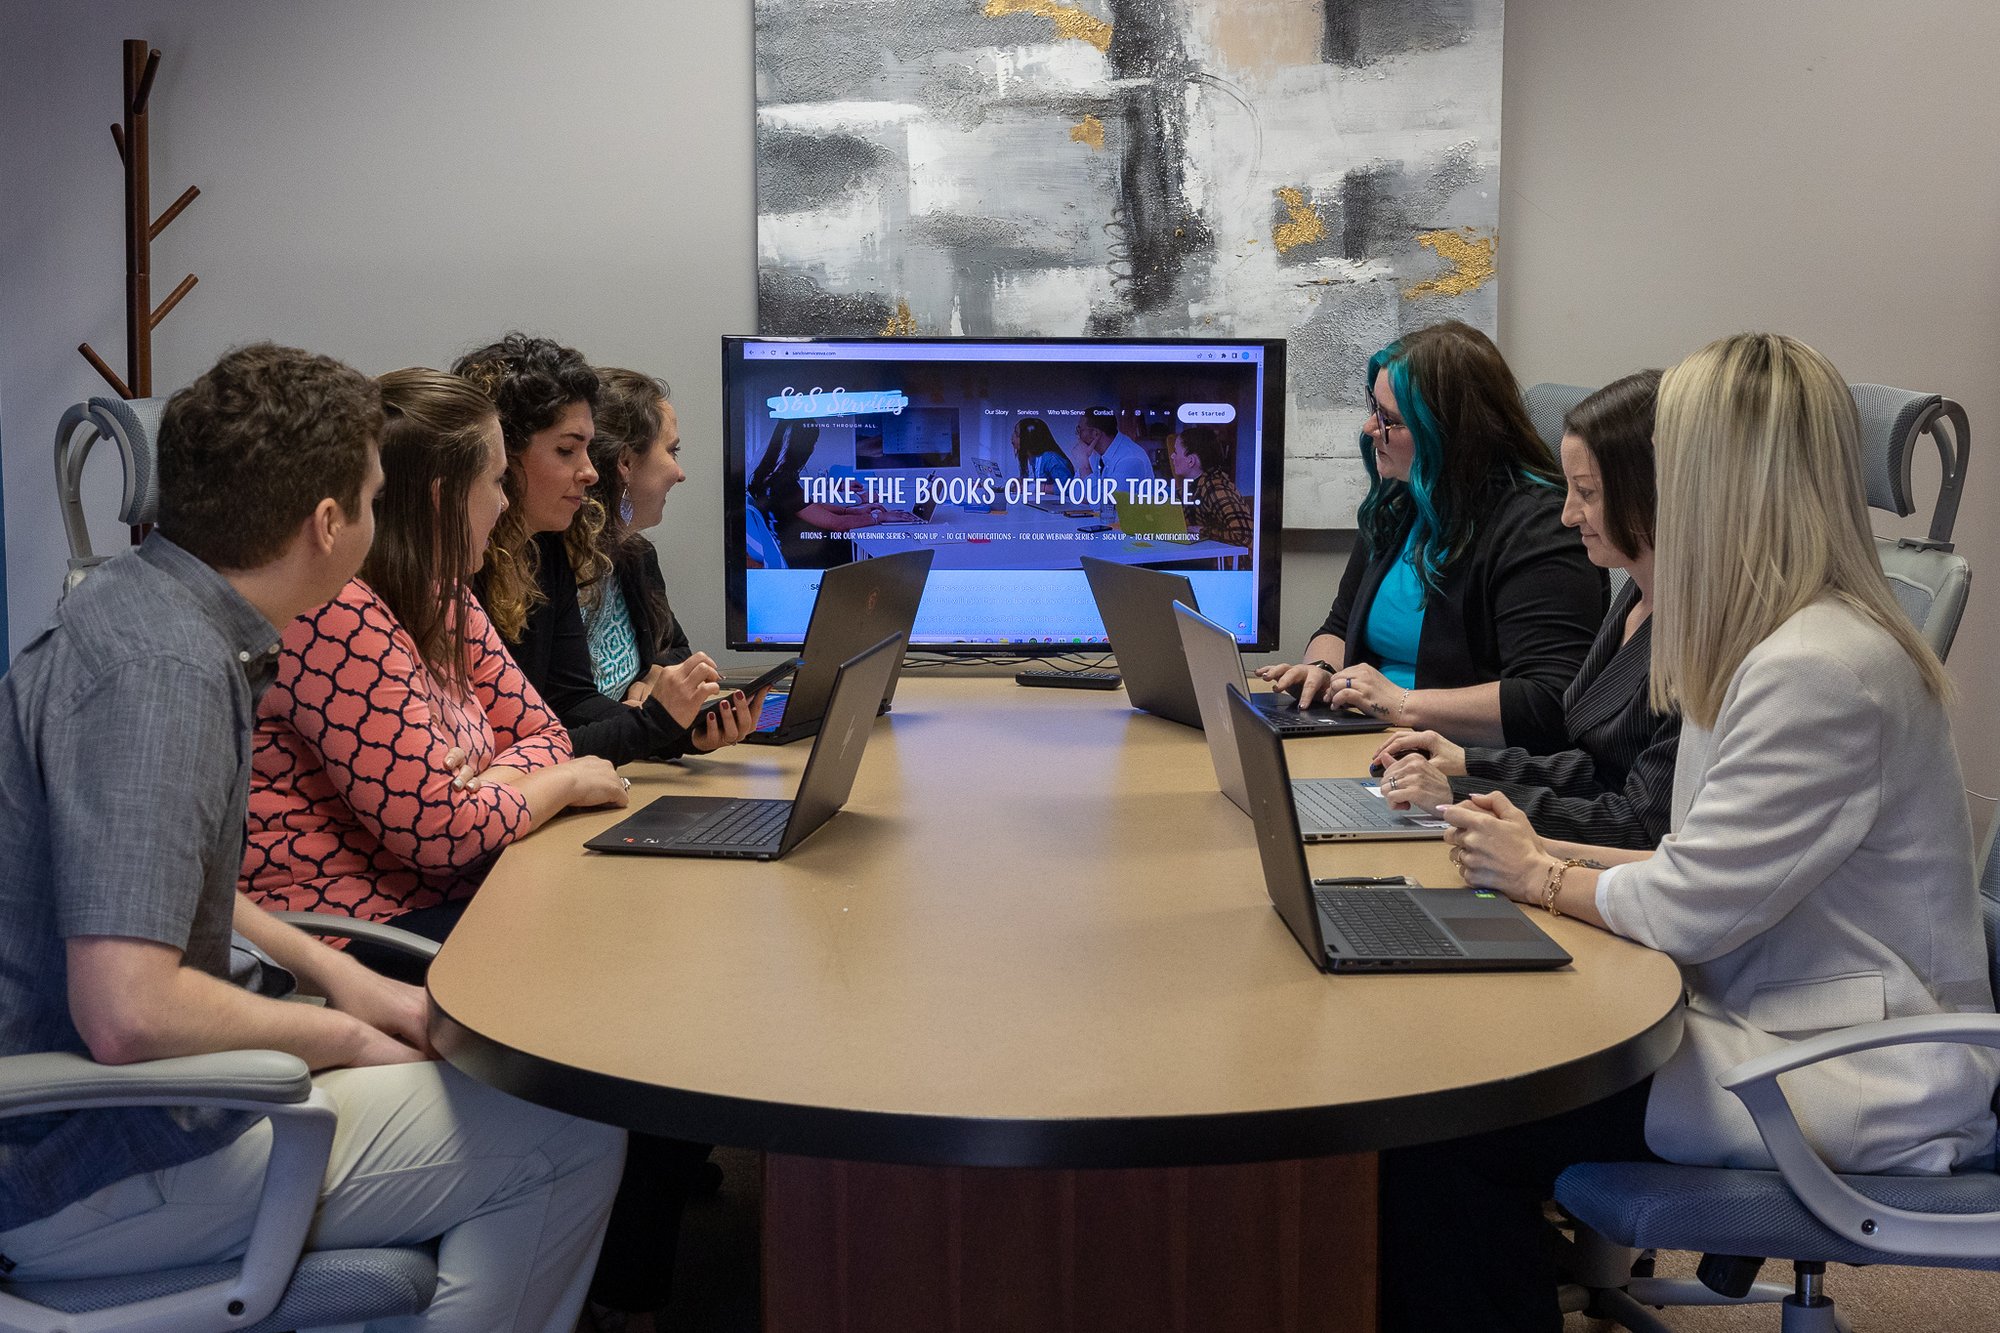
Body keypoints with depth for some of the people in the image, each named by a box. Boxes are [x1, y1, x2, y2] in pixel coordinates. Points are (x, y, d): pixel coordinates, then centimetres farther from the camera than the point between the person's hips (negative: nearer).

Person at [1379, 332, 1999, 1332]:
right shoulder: (1789, 641, 10)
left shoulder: (1820, 669, -23)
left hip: (1861, 1089, -9)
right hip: (1773, 1017, 9)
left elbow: (1690, 910, -20)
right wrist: (1555, 853, 8)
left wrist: (1541, 880, -4)